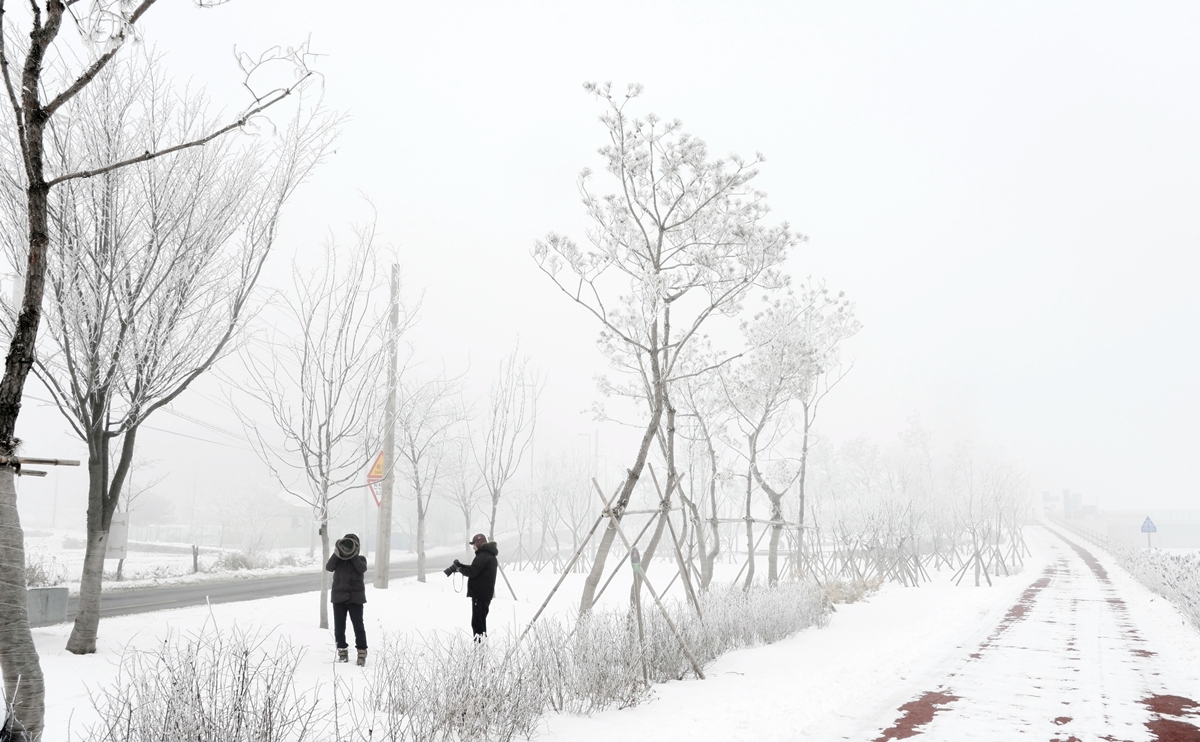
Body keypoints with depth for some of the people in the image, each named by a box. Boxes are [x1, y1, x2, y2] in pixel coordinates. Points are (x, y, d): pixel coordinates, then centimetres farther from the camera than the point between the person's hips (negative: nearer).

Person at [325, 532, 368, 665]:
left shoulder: (360, 559, 5)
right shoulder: (337, 559, 8)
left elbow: (362, 569, -16)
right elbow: (329, 567, -10)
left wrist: (353, 555, -17)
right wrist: (337, 554, -20)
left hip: (355, 597, -2)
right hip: (339, 597, 2)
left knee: (358, 626, -5)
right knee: (339, 626, 5)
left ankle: (362, 654, -2)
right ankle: (342, 652, 17)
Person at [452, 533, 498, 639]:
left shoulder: (483, 556, -17)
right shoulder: (490, 555, 17)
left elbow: (472, 572, -21)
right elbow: (476, 569, 20)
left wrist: (460, 568, -5)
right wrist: (461, 566, 9)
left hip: (479, 594, -11)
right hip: (485, 593, 11)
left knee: (477, 622, -9)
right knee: (481, 620, 20)